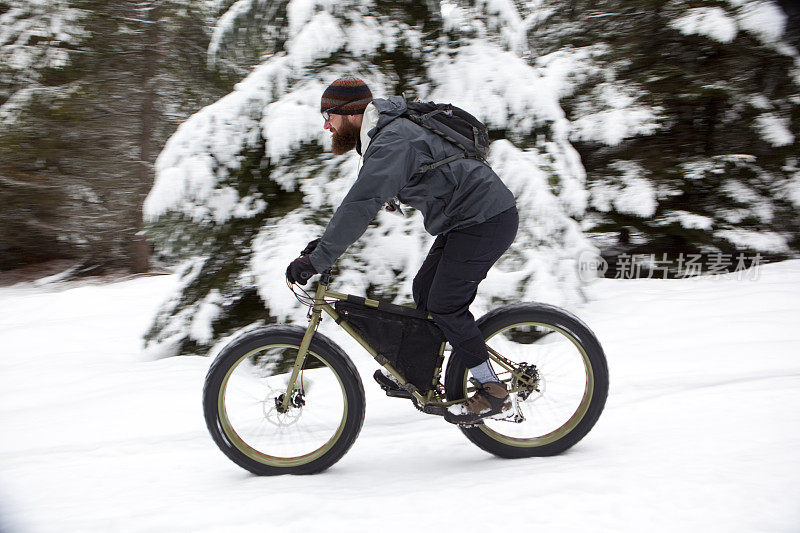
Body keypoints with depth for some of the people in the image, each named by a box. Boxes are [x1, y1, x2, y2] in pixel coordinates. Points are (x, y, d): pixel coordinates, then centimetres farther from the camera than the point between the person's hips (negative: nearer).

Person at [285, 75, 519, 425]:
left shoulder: (392, 143, -23)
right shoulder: (381, 136, 12)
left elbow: (362, 205, -30)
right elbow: (362, 201, 19)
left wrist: (317, 260, -29)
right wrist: (326, 242, 12)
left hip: (486, 221, -10)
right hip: (465, 220, 11)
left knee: (445, 304, -9)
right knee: (424, 291, 12)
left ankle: (493, 392, -2)